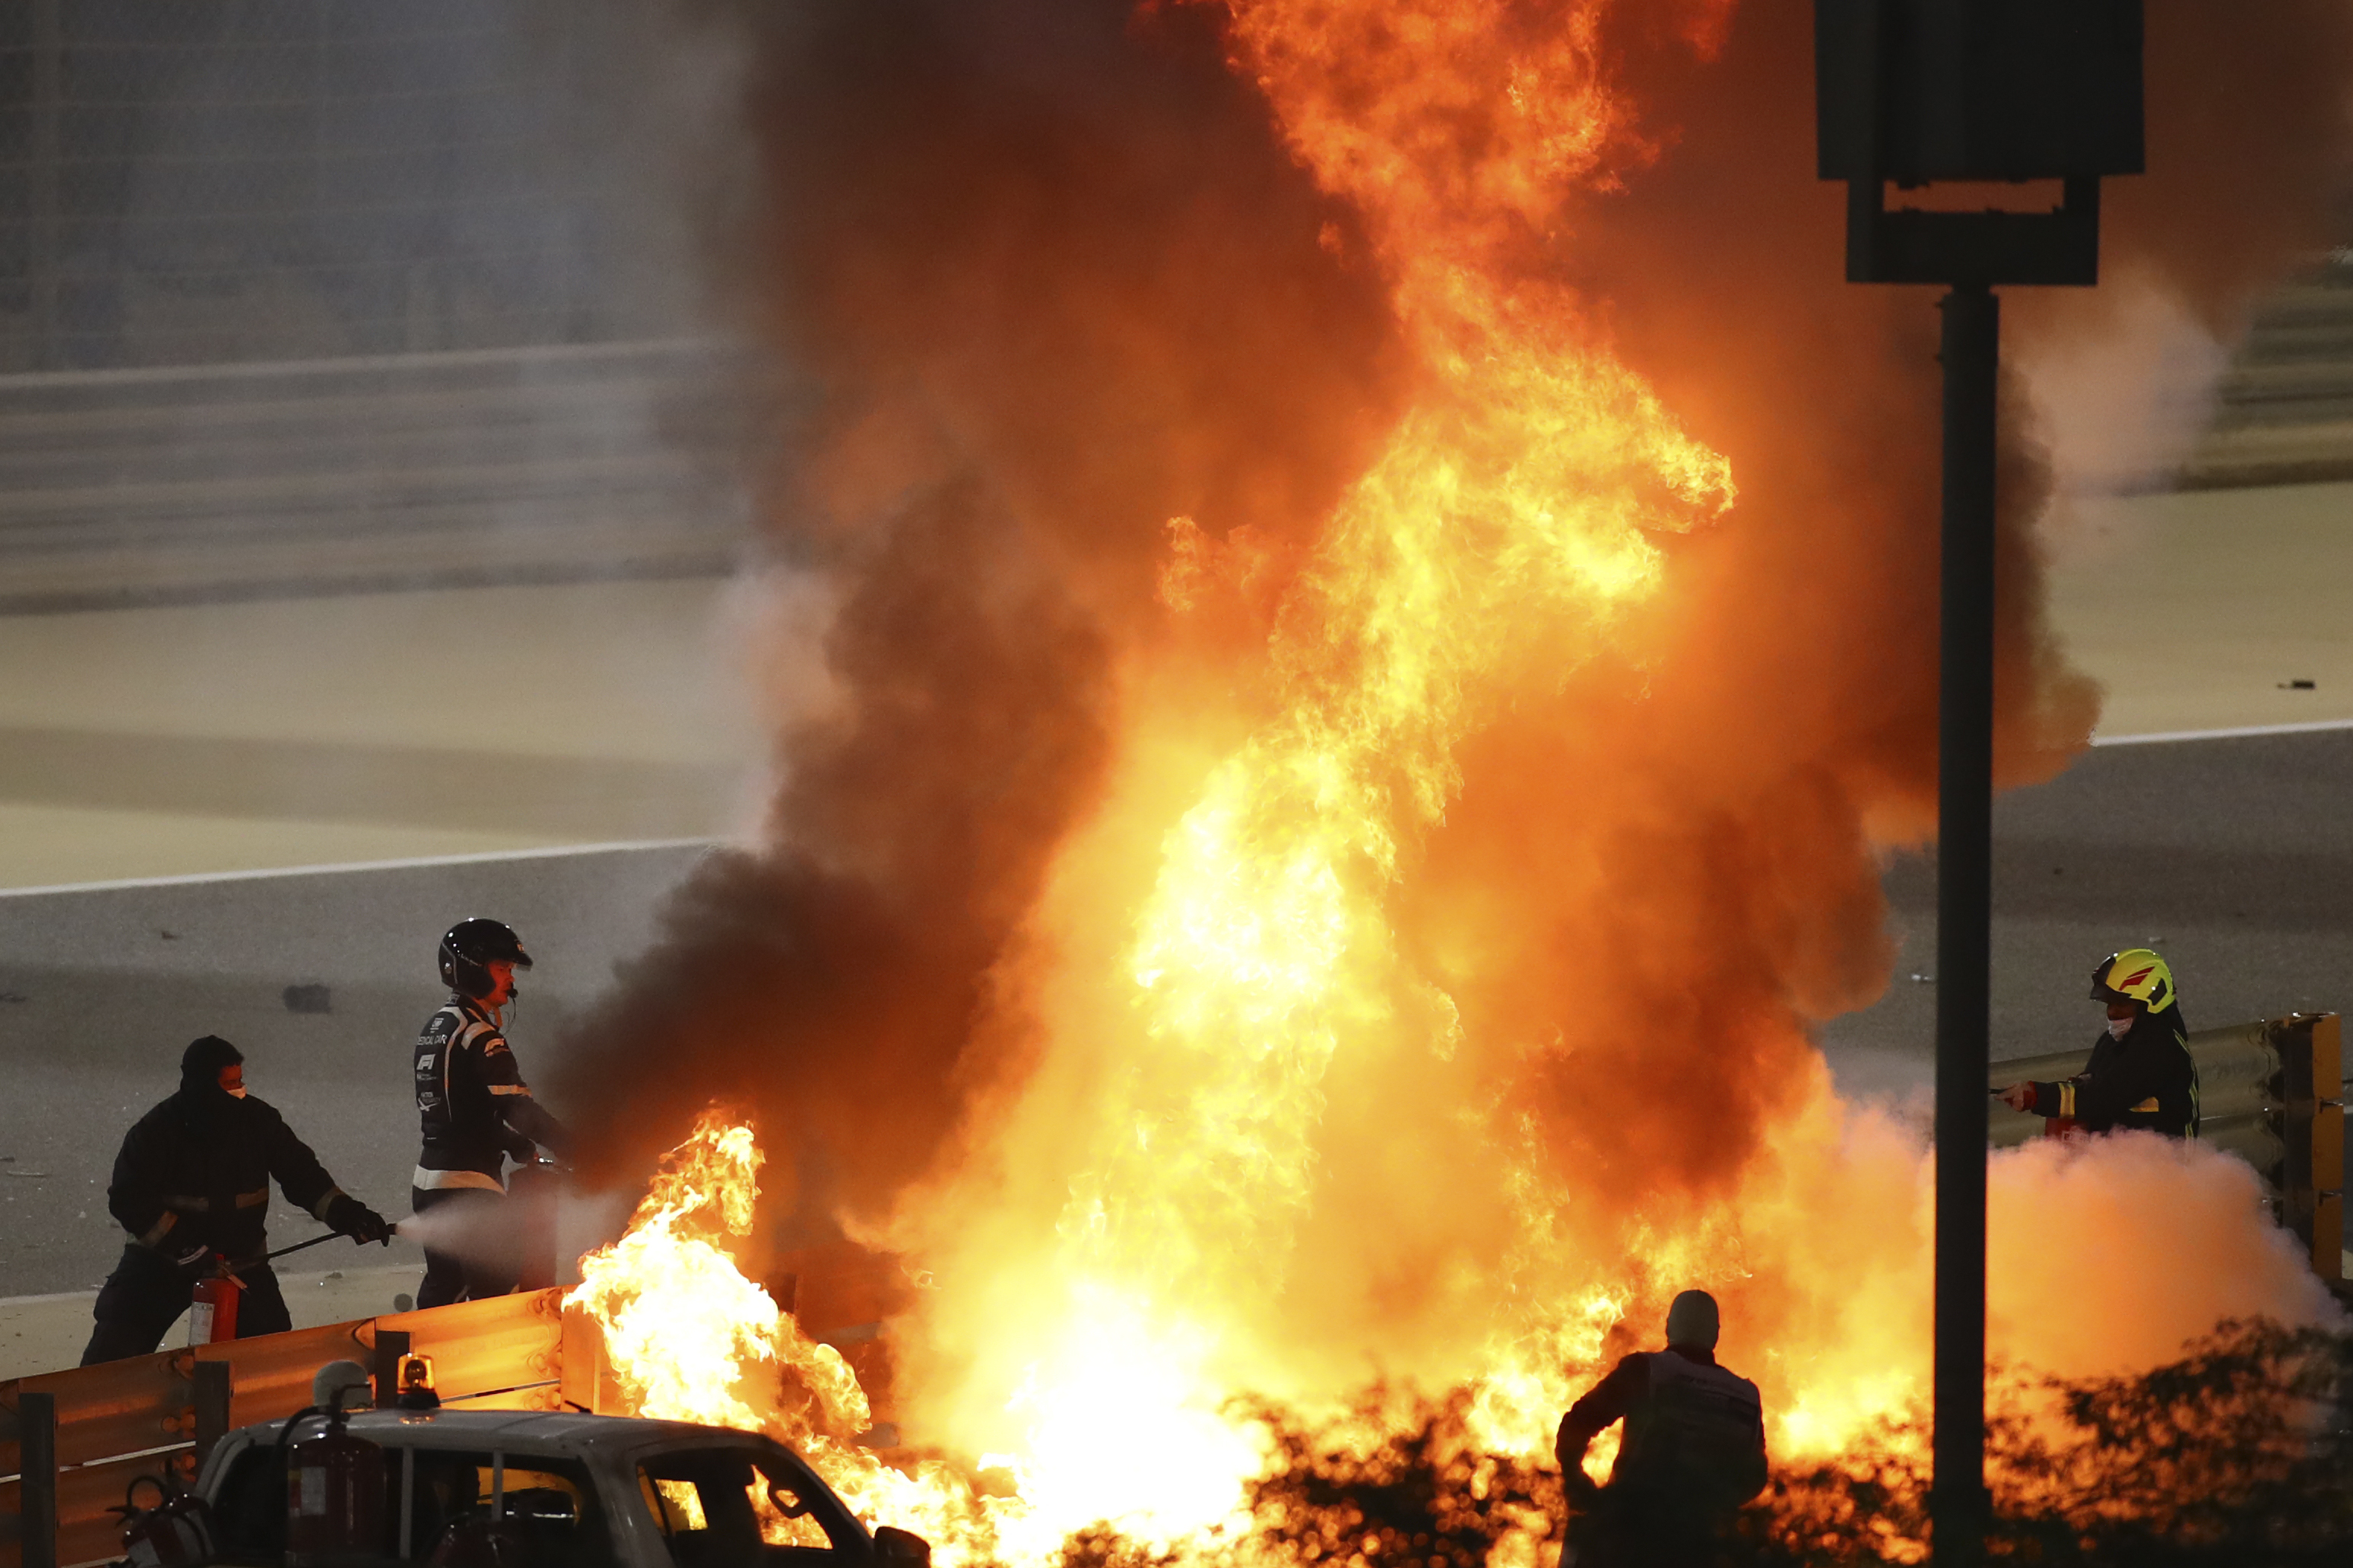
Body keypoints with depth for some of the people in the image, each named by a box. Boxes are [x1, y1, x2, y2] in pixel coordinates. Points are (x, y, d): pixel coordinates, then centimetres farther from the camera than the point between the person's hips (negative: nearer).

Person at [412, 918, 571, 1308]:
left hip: (430, 1178, 10)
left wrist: (518, 1145, 17)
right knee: (495, 1288, -7)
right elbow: (518, 1108, -20)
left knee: (442, 1286, 18)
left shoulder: (437, 1026, 15)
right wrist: (574, 1148, -15)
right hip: (471, 1185, -10)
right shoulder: (478, 1034, -16)